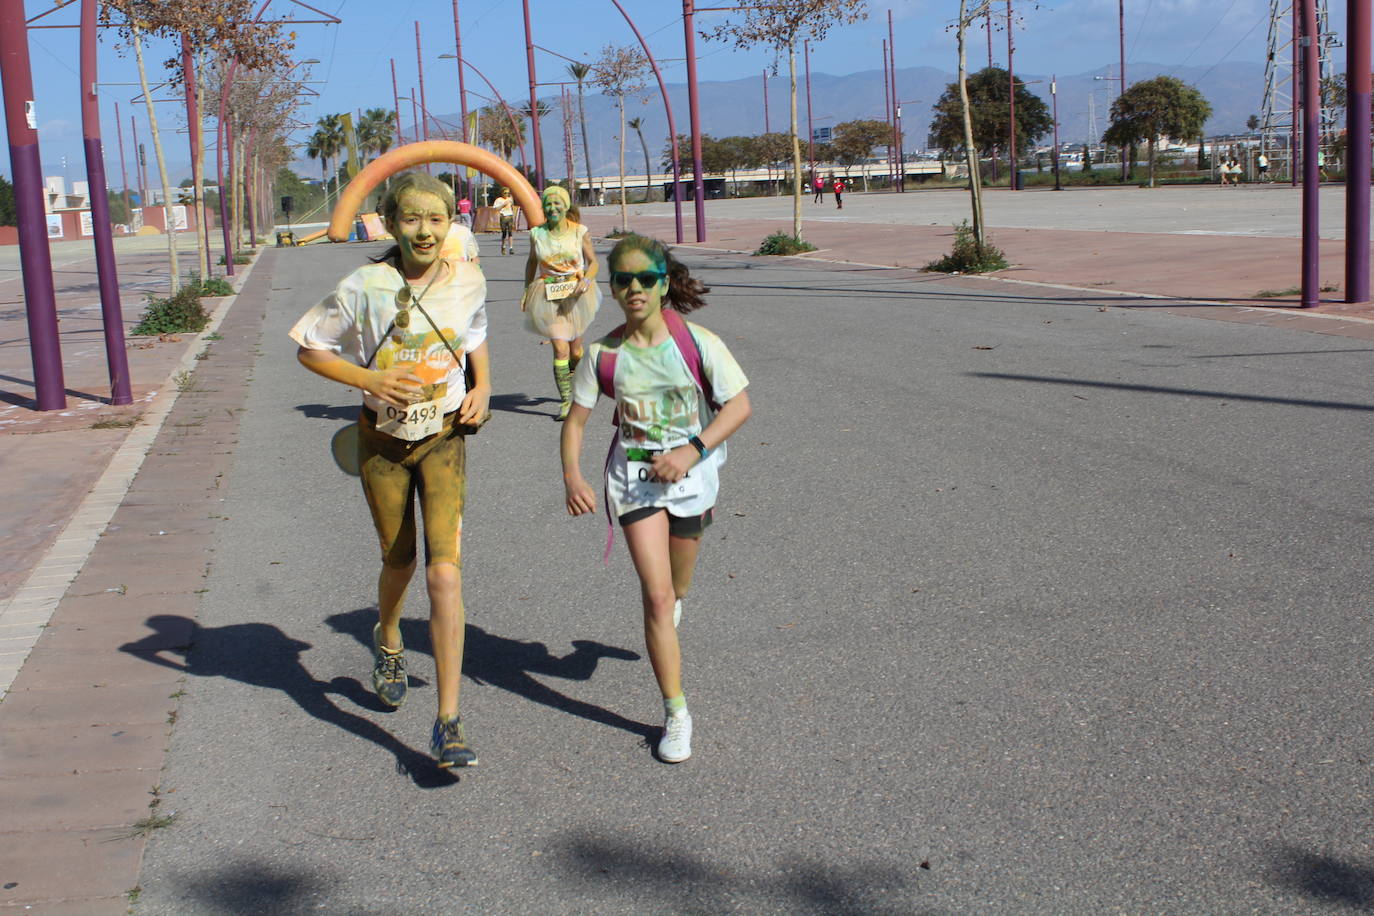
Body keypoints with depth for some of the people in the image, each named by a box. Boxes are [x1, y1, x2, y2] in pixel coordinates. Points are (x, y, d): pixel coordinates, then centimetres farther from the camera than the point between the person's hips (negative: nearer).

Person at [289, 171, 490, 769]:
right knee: (398, 561, 17)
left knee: (444, 572, -13)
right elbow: (310, 349, -5)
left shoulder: (468, 282, -6)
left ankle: (448, 723, -9)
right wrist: (371, 380, -20)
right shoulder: (366, 287, -14)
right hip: (382, 439, 0)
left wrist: (482, 388, -2)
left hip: (444, 437, 0)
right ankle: (387, 643, 53)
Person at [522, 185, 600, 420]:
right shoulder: (537, 234, -1)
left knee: (575, 348, 16)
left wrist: (585, 281, -16)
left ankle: (574, 379, 49)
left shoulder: (580, 232, -4)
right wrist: (526, 291, 13)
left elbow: (593, 262, 2)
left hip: (575, 295, 1)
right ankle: (565, 401, -3)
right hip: (548, 297, -1)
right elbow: (531, 263, 14)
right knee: (560, 349, -13)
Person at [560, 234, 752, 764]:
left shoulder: (697, 343, -12)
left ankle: (669, 607, 60)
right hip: (633, 473, -1)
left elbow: (739, 405, -12)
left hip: (691, 469, 1)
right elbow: (576, 419, -2)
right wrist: (571, 475, -19)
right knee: (656, 596, -9)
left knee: (676, 586, 20)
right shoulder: (604, 354, -8)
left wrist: (692, 451, -24)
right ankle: (676, 713, 1)